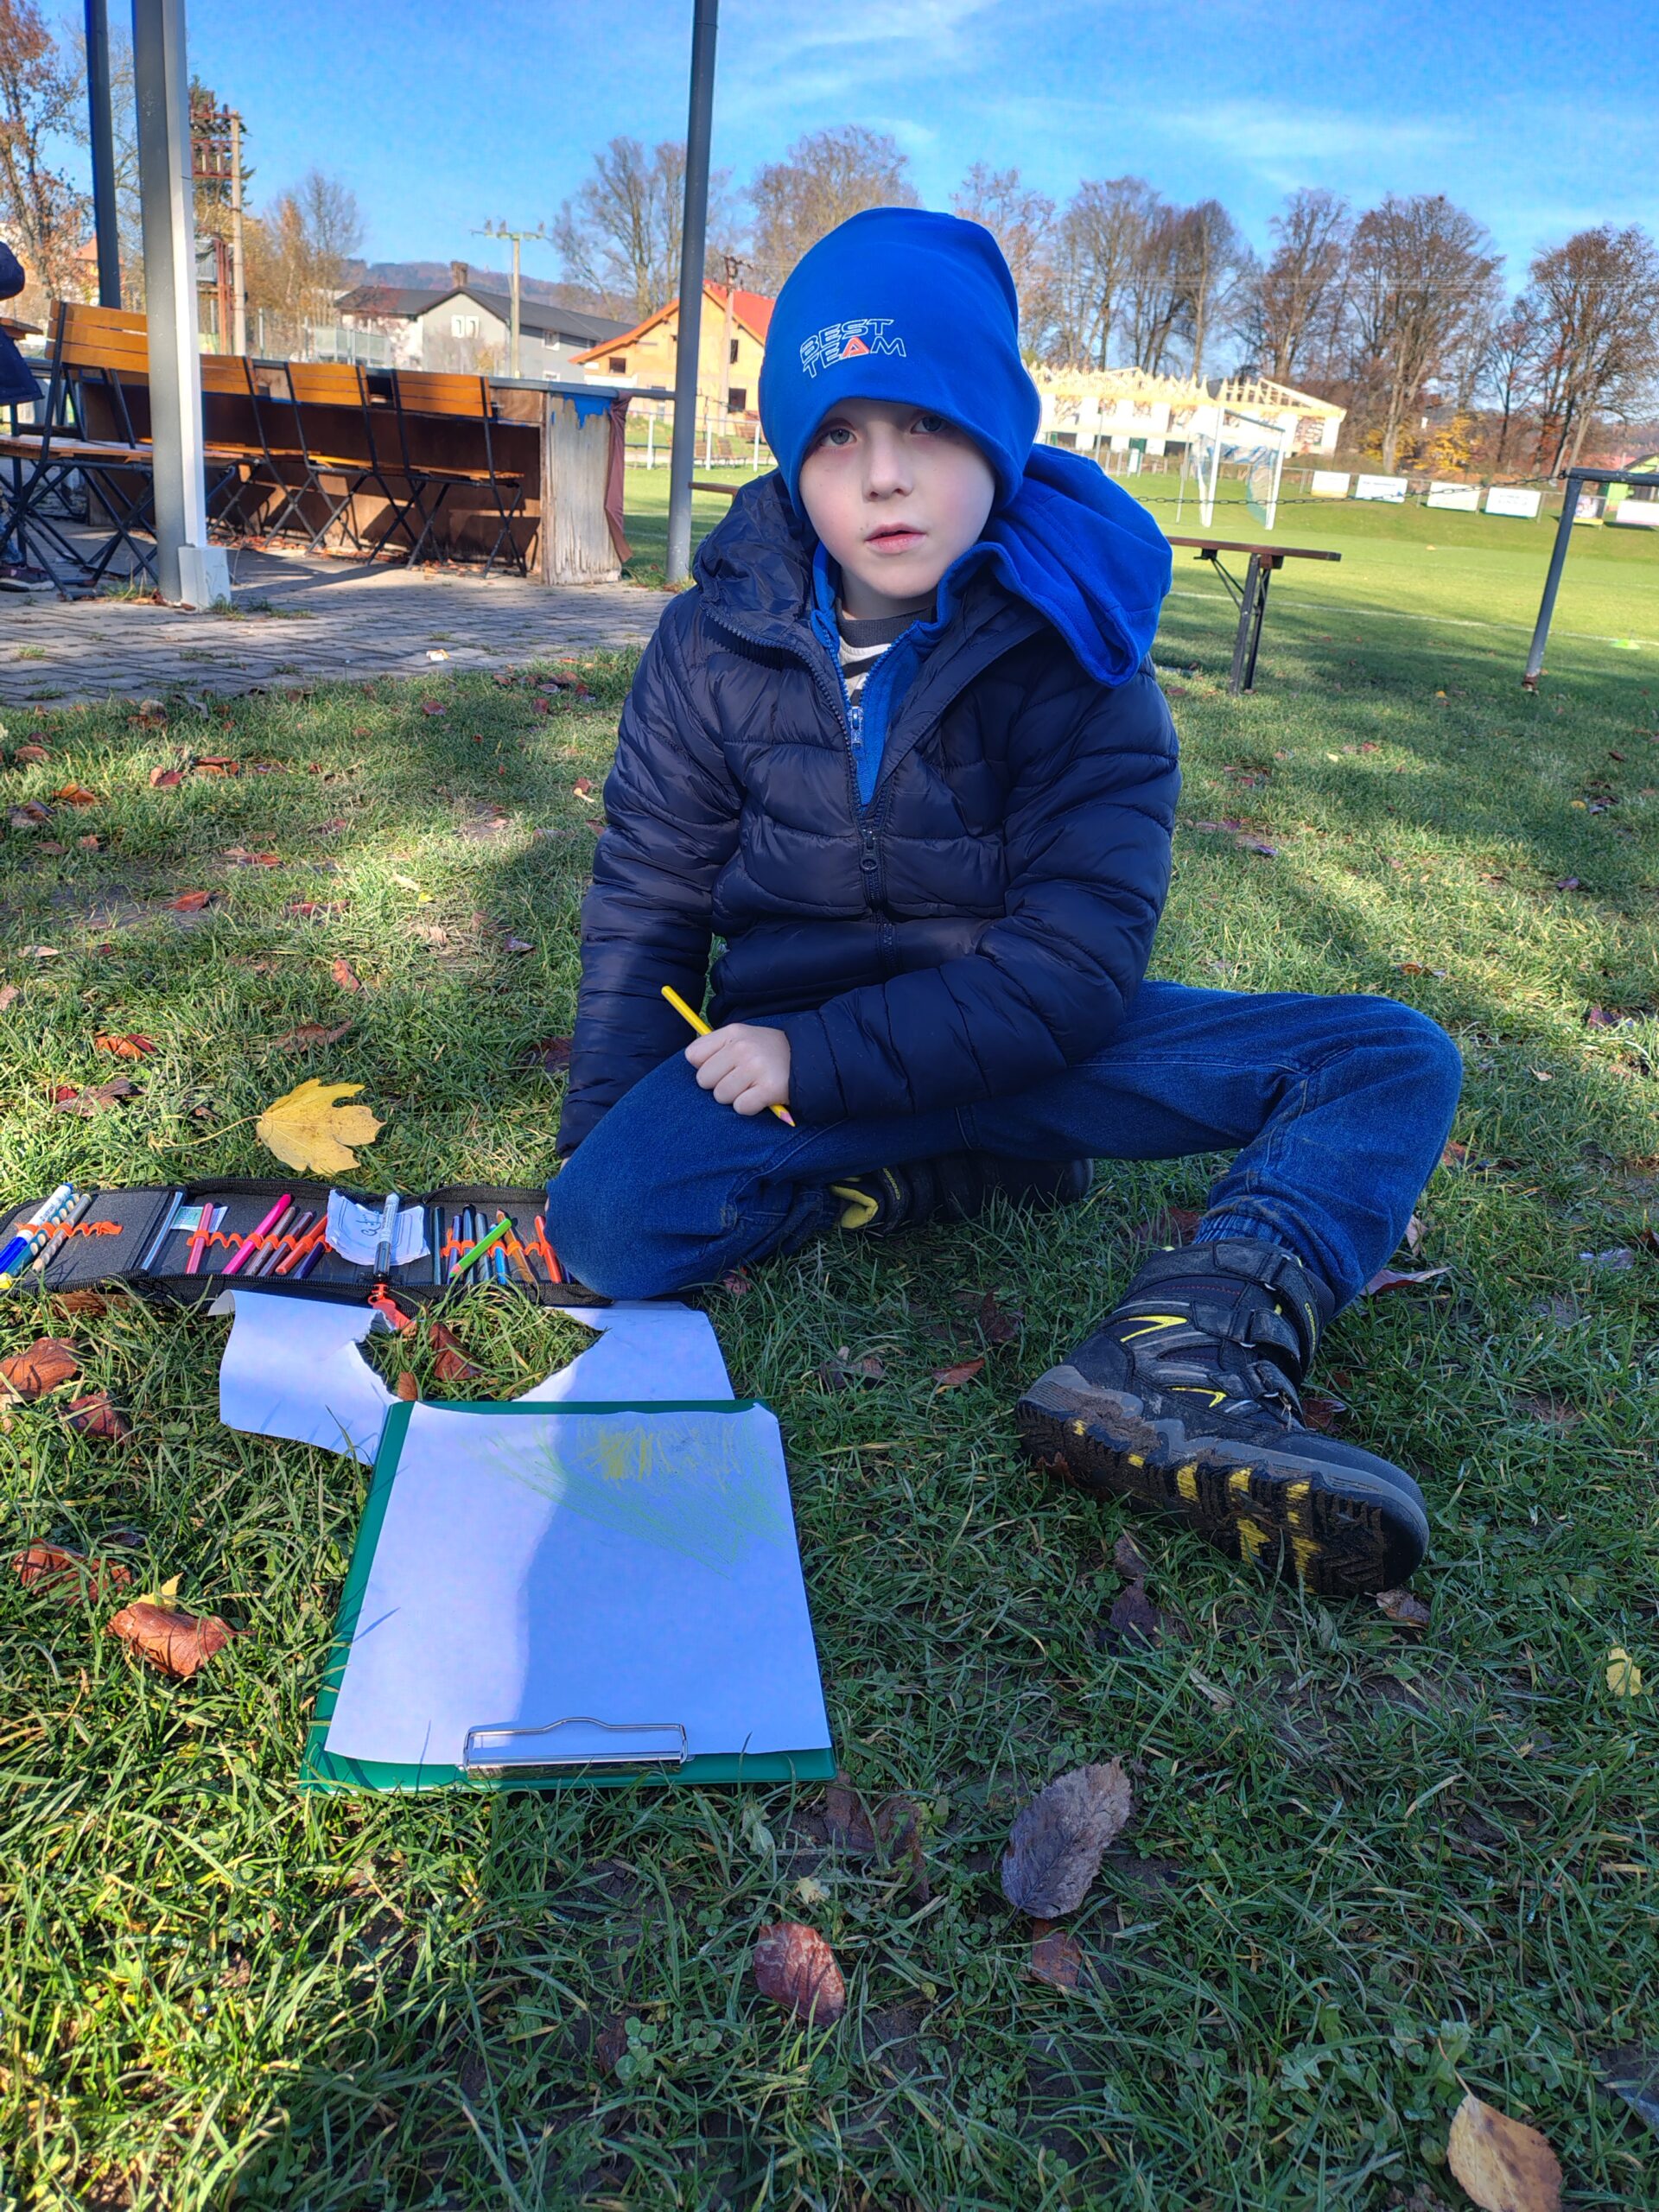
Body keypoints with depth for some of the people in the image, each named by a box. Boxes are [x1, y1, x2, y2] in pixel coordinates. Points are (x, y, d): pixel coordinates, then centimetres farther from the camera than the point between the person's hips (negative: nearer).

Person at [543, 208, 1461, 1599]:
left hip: (1021, 1033, 0)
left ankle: (1179, 1358, -40)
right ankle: (955, 1177, -10)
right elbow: (645, 908, 0)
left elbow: (1077, 959, -19)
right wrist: (600, 1134, -7)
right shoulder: (714, 647, -5)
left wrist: (817, 1062, -24)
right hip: (791, 1047, 1)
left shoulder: (1072, 650, -12)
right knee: (605, 1222, -28)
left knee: (1396, 1059, -16)